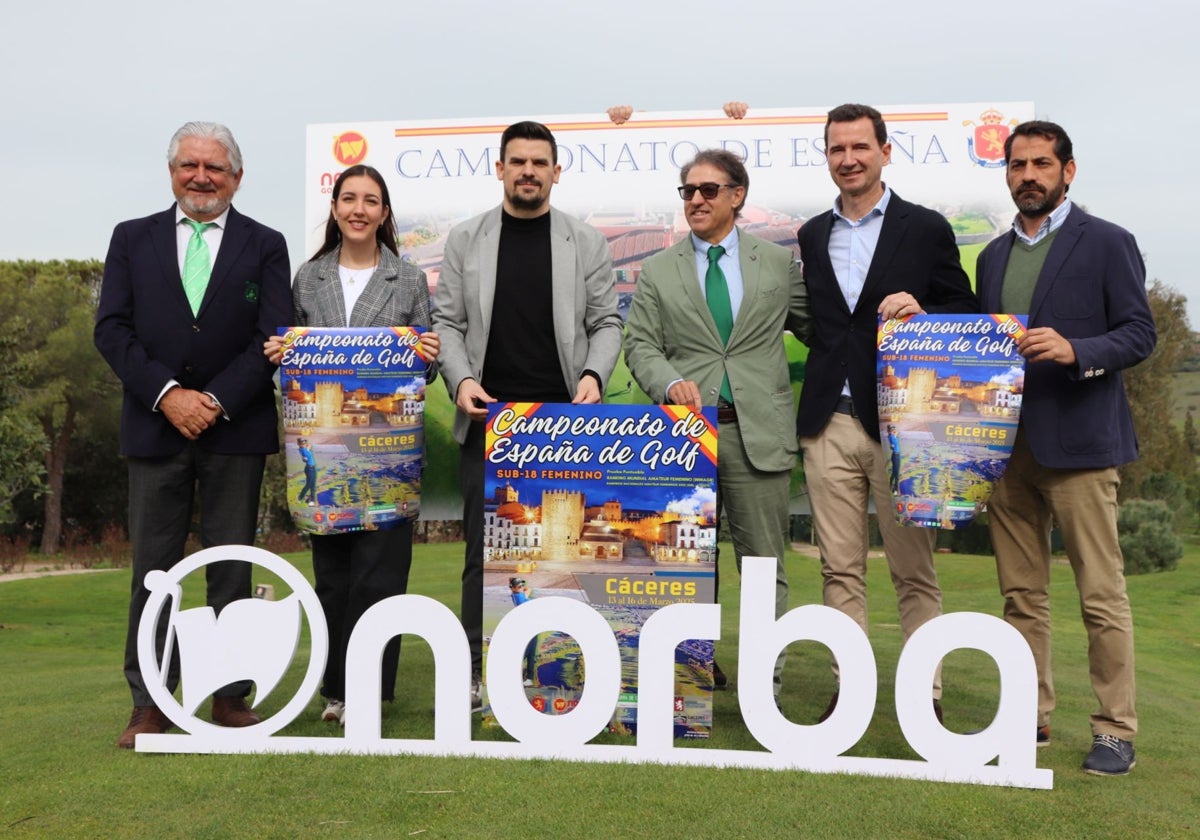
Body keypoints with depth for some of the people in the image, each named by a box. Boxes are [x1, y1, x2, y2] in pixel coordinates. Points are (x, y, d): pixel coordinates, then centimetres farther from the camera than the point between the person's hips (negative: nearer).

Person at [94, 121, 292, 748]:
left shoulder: (265, 247, 8)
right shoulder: (132, 239, 12)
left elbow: (272, 338, -2)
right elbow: (112, 329, 2)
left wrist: (216, 401, -13)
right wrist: (167, 393, -11)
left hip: (236, 429, -1)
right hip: (154, 425, 1)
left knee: (232, 567, 4)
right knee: (153, 567, 3)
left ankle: (230, 697, 12)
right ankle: (150, 703, 12)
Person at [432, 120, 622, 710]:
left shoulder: (586, 242, 8)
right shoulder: (464, 240, 9)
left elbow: (606, 323, 7)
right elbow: (447, 323, 7)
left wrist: (593, 374, -10)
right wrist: (461, 380, -9)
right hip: (487, 418, 0)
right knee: (483, 549, 2)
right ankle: (477, 672, 10)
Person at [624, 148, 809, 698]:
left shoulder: (779, 263, 10)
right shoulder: (658, 271, 10)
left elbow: (814, 328, 15)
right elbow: (641, 345, 4)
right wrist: (670, 383, -14)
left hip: (758, 432, 0)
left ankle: (765, 685, 11)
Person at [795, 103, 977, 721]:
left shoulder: (925, 229, 3)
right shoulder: (811, 236, 14)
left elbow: (965, 316, 4)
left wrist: (922, 314, -16)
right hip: (829, 424, 3)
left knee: (913, 571, 2)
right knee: (840, 569, 7)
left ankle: (927, 695, 12)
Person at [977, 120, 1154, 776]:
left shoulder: (1107, 243, 1)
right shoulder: (993, 256, 17)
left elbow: (1139, 333, -4)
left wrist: (1075, 350, -21)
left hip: (1078, 441, -5)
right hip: (1007, 445, 6)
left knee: (1101, 594, -2)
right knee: (1021, 593, 10)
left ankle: (1116, 730, 7)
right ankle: (1029, 717, 19)